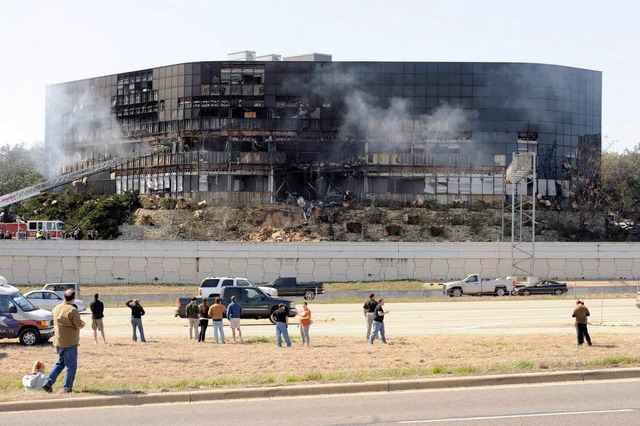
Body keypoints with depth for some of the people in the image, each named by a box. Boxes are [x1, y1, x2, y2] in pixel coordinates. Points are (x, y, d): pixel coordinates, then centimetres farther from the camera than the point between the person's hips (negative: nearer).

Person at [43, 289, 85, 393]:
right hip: (70, 342, -7)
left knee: (60, 363, 20)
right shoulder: (72, 310, -18)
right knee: (71, 366, 6)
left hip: (58, 341, 7)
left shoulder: (56, 309, 5)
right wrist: (83, 323, 6)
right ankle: (67, 387, 8)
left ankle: (48, 382, 10)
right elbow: (79, 325, -19)